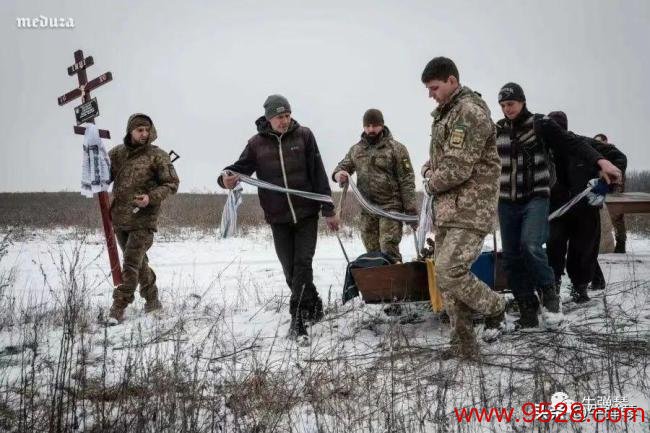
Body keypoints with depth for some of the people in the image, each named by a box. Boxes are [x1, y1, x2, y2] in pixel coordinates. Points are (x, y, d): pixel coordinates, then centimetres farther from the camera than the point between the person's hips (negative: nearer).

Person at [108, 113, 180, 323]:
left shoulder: (157, 155, -5)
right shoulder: (117, 153, 7)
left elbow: (171, 183, -4)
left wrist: (151, 198, -19)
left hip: (143, 220, -5)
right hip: (119, 218, 5)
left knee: (131, 263, -9)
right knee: (138, 261, 17)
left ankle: (118, 308, -3)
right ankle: (152, 301, 32)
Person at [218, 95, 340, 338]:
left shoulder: (303, 136, -1)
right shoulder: (257, 143, 1)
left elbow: (318, 174, 0)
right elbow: (241, 167, 1)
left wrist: (328, 210, -1)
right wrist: (228, 177, -25)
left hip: (306, 214, -2)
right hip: (278, 218, 2)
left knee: (302, 265, -10)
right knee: (290, 270, 7)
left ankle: (298, 318, -7)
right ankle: (313, 306, 26)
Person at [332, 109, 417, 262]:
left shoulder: (396, 148, -2)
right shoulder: (356, 149, 12)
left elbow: (407, 181, -5)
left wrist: (411, 211, -11)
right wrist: (338, 174, -6)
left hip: (390, 208, -5)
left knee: (388, 250, -13)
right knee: (372, 251, 9)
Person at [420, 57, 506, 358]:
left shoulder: (470, 112, -14)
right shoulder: (445, 113, 17)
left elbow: (457, 167, -20)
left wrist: (432, 183, -3)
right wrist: (429, 168, 7)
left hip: (470, 209, -9)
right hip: (447, 209, 9)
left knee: (450, 272, -18)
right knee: (445, 277, 6)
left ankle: (495, 310, 8)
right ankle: (463, 347, 13)